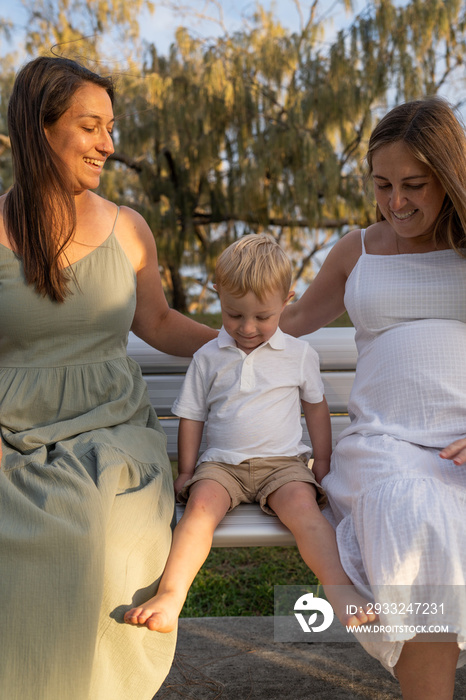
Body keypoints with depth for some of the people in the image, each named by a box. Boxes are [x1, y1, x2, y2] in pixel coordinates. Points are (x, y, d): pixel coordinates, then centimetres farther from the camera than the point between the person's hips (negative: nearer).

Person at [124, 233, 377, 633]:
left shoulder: (299, 354, 8)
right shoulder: (209, 357, 8)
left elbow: (316, 407, 18)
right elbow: (191, 416, 13)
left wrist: (322, 465, 14)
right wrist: (186, 472, 9)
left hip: (282, 461, 0)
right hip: (221, 463, 1)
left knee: (302, 505, -31)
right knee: (202, 504, -30)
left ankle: (342, 592, -38)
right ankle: (170, 596, -39)